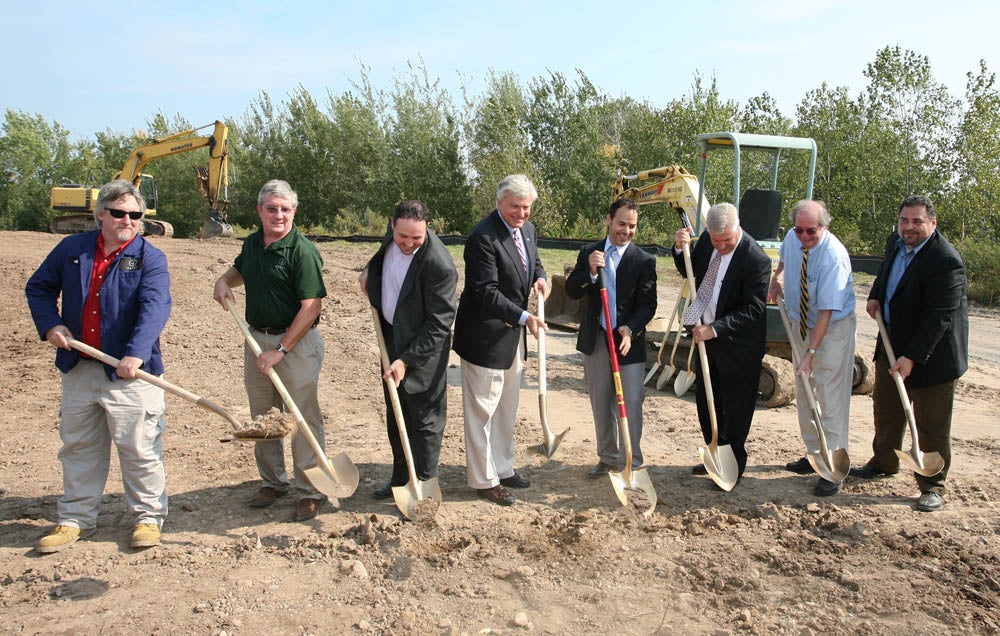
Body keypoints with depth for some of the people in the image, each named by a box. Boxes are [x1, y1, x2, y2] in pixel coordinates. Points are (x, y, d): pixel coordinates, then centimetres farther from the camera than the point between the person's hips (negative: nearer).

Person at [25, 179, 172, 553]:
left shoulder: (150, 258, -6)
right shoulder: (71, 249, 7)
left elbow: (155, 307, -20)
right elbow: (39, 288, 17)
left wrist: (136, 354, -33)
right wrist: (50, 325, -1)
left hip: (129, 372, -5)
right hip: (78, 369, 5)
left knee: (138, 448, 1)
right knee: (78, 448, 15)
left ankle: (148, 517, 17)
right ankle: (76, 520, 29)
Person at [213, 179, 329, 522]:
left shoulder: (302, 251, -16)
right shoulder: (252, 243, 7)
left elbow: (312, 307, -21)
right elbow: (240, 268, 31)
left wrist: (281, 350, -21)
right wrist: (224, 280, 7)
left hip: (296, 343, -8)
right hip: (256, 338, 8)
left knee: (303, 417, -1)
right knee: (263, 416, 16)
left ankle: (310, 491, 11)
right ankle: (273, 481, 32)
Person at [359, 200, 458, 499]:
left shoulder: (438, 265, -29)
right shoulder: (392, 236, -6)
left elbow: (439, 323, -24)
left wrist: (407, 360, -25)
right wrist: (370, 272, 2)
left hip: (423, 347, -8)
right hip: (391, 339, 8)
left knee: (425, 421, 5)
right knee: (396, 417, 20)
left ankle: (423, 485, 21)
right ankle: (401, 478, 36)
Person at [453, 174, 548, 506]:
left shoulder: (527, 229, 5)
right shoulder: (483, 237, -22)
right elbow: (486, 293, -26)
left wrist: (540, 277, -1)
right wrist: (523, 316, -32)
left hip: (513, 335, 9)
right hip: (485, 336, -9)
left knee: (507, 407, 20)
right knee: (482, 409, 3)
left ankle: (502, 468, 35)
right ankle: (483, 479, 16)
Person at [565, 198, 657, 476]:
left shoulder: (644, 261, -4)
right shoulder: (588, 253, 4)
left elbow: (647, 304, -7)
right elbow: (571, 291, -3)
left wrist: (631, 329, -24)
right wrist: (590, 271, -20)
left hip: (629, 341, -3)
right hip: (594, 341, 3)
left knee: (631, 406, -3)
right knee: (601, 406, 14)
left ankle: (631, 463, 7)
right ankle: (607, 457, 28)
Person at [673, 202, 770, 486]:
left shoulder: (756, 259, -23)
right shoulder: (706, 240, -3)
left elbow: (752, 310, -23)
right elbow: (690, 272, 12)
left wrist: (715, 330, -29)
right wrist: (680, 249, -7)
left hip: (737, 345, -7)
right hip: (706, 334, 7)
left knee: (735, 409, 7)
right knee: (706, 402, 18)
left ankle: (733, 466, 23)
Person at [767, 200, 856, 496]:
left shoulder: (833, 256, -28)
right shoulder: (792, 238, -8)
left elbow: (827, 311, -29)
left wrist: (811, 352, -30)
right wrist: (775, 280, 3)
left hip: (833, 328, -7)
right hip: (800, 324, 7)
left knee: (830, 397, -6)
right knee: (803, 393, 14)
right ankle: (814, 454, 29)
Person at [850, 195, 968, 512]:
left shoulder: (945, 260, -25)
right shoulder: (896, 242, 1)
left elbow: (938, 317, -26)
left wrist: (912, 357, -27)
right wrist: (875, 296, 3)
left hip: (931, 352, -8)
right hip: (892, 342, 9)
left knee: (931, 423, 3)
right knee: (885, 408, 22)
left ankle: (932, 486, 17)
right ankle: (884, 462, 42)